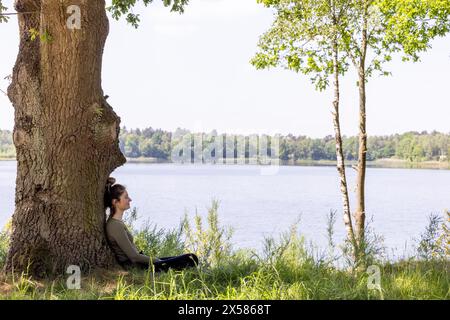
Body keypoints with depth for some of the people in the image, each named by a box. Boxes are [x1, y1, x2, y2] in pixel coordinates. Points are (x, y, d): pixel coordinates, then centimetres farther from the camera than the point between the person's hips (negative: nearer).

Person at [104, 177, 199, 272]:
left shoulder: (117, 221, 10)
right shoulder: (115, 226, -21)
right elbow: (133, 256, -20)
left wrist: (152, 258, 9)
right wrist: (154, 260, -7)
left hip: (137, 262, 10)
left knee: (192, 257, 8)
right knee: (191, 259, -10)